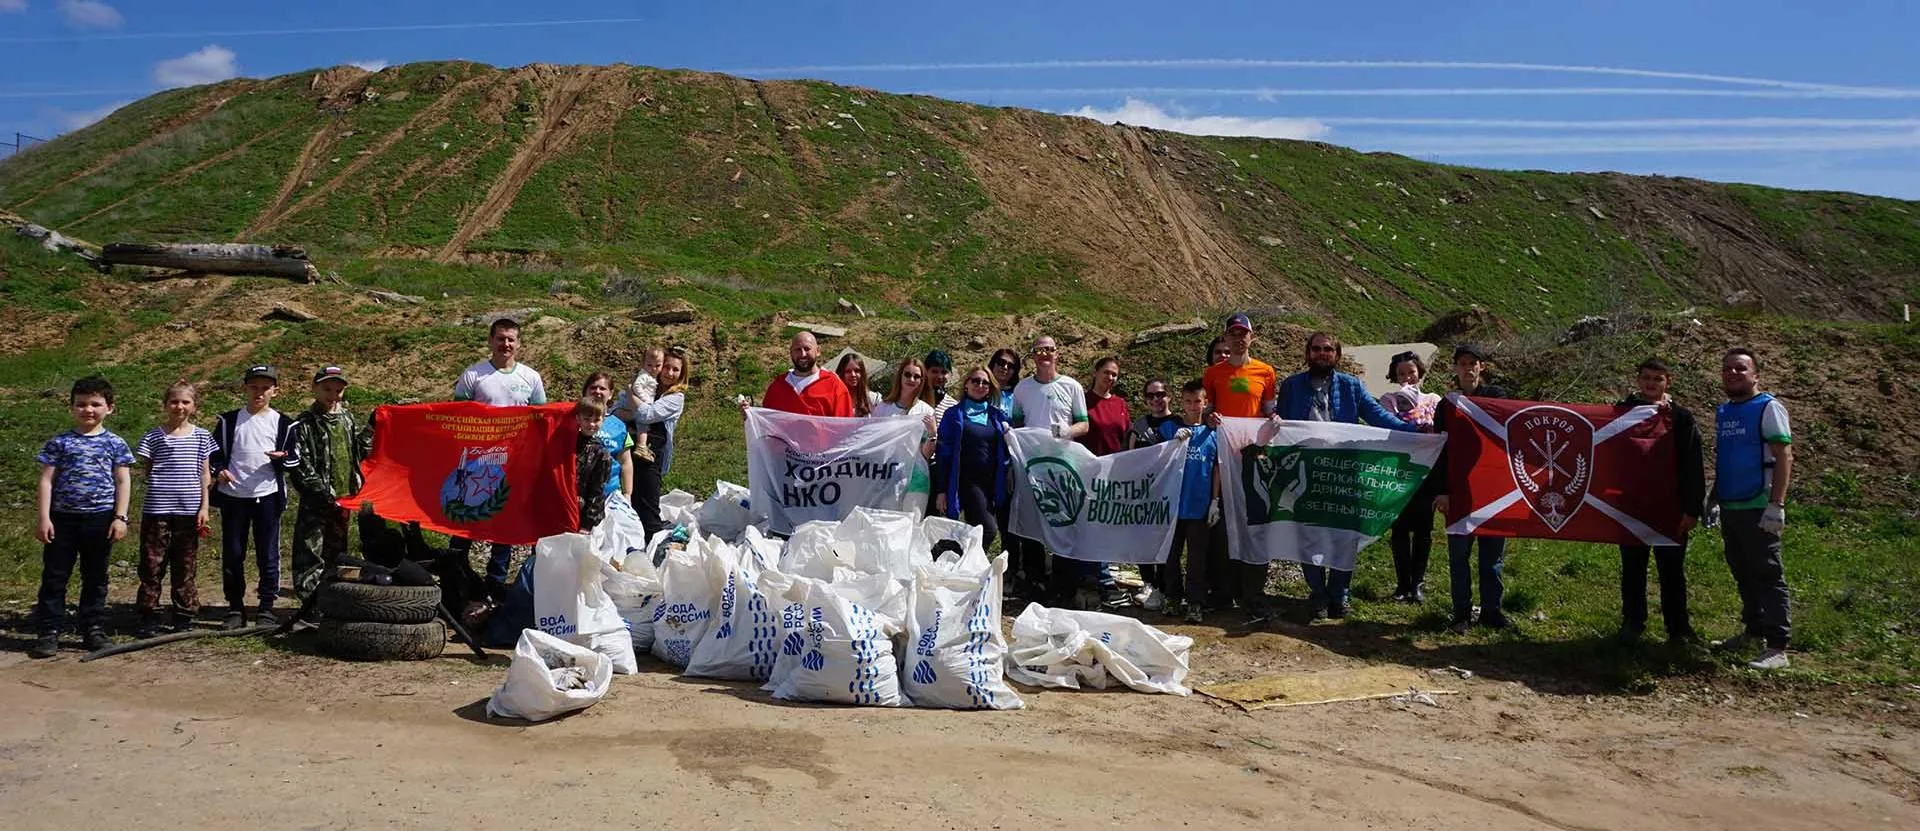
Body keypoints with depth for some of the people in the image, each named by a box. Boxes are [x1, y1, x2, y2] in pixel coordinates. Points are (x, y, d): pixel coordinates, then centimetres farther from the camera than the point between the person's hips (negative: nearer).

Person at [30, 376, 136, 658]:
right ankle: (49, 631, 8)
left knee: (95, 577, 10)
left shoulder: (115, 444, 3)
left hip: (101, 518, 0)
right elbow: (47, 480, 1)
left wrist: (120, 517, -6)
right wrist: (44, 518, -6)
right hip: (63, 518, 0)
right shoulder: (59, 443, 3)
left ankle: (94, 628, 18)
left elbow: (123, 482, 2)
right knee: (54, 576, 3)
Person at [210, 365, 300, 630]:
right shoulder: (229, 420, 7)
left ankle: (266, 608, 10)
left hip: (267, 495, -1)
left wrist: (282, 457, -14)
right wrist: (219, 470, -9)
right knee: (232, 554, 5)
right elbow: (215, 451, 11)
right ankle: (235, 608, 15)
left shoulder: (282, 424, 5)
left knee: (268, 555, 2)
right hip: (233, 496, 1)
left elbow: (294, 460, 8)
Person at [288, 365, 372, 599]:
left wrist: (370, 430, 4)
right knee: (310, 555, -6)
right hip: (316, 503, -6)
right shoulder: (304, 424, -8)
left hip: (343, 501, 6)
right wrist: (327, 497, -18)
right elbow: (301, 468, -13)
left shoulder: (347, 418, 11)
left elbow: (360, 452, 18)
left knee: (336, 554, 16)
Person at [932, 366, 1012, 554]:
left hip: (993, 482, 4)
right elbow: (943, 453, -1)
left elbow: (1004, 452, 19)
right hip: (968, 481, -4)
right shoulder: (954, 414, 4)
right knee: (988, 530, -21)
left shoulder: (997, 416, 14)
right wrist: (942, 491, -6)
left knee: (979, 532, 3)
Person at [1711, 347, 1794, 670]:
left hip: (1758, 509, -7)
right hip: (1729, 508, 7)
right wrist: (1712, 499, 16)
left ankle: (1777, 648, -3)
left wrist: (1777, 505, -19)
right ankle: (1753, 632, 25)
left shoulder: (1767, 407, -6)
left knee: (1767, 576, -5)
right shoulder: (1722, 412, 14)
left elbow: (1784, 456, -12)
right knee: (1743, 574, 14)